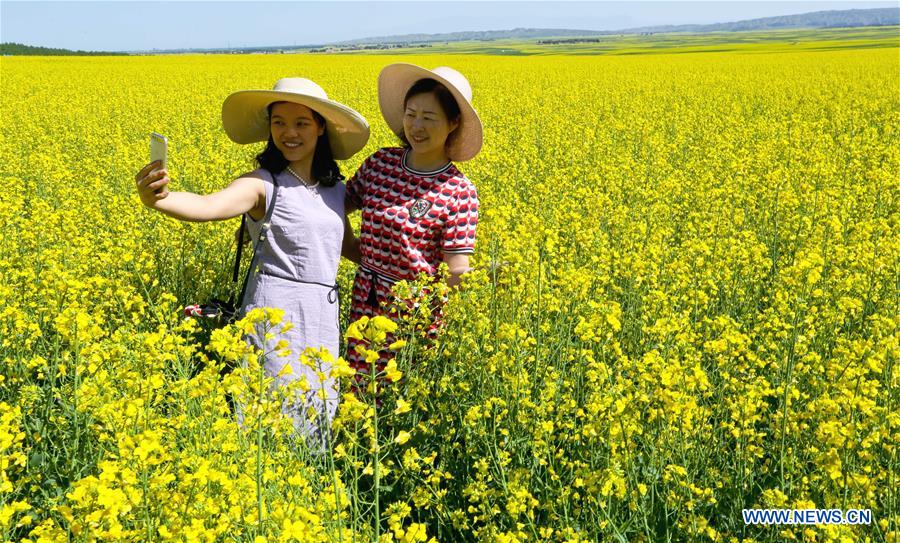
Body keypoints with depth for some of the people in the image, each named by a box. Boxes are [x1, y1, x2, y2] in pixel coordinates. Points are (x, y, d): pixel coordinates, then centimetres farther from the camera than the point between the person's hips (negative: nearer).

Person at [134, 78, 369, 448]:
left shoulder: (336, 189, 9)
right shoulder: (262, 184, -10)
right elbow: (208, 206, -29)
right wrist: (157, 199, -48)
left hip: (323, 315, 6)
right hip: (275, 310, -6)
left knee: (318, 410, 12)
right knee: (276, 409, -6)